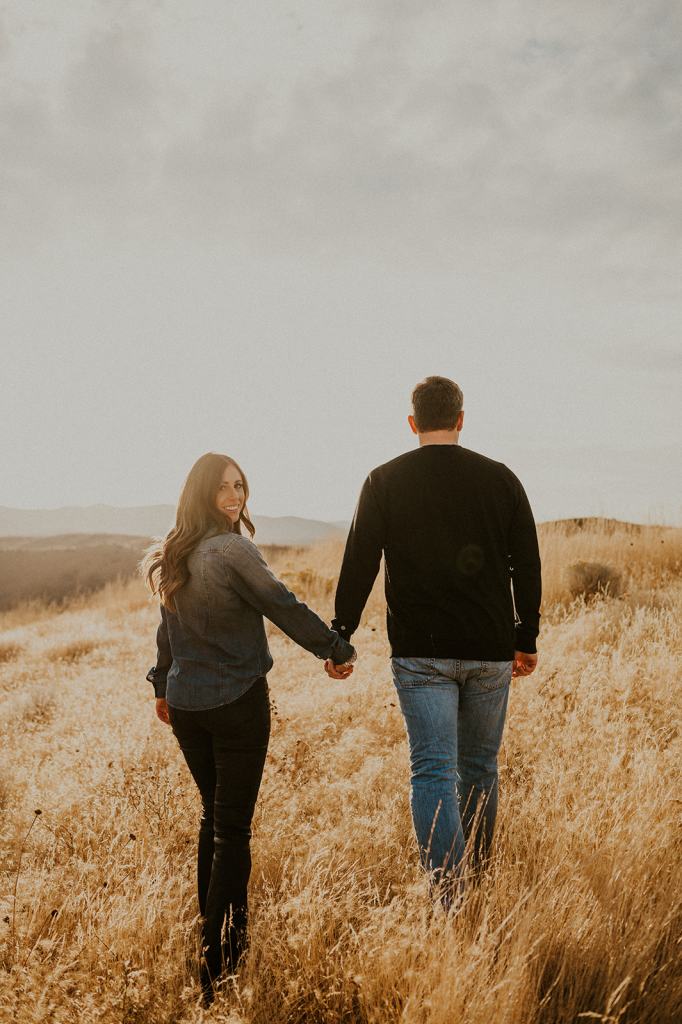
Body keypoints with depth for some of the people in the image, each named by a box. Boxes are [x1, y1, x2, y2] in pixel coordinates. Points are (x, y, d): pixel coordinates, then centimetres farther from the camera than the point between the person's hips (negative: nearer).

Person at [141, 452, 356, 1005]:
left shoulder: (173, 558, 6)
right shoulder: (233, 551, -17)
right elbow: (287, 608, -13)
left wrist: (163, 687, 28)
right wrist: (339, 650, 0)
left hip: (185, 705, 7)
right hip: (237, 704, -7)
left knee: (213, 817, 20)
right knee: (233, 829, -1)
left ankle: (215, 933, 31)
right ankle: (217, 964, 2)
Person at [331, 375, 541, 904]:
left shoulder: (385, 481, -1)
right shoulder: (500, 478, 4)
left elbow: (359, 564, -2)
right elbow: (527, 566, 7)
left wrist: (340, 636, 7)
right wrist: (527, 638, 17)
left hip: (420, 652, -2)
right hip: (491, 651, 3)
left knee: (433, 771, -1)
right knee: (480, 767, 17)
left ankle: (449, 897, -8)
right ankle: (477, 877, 31)